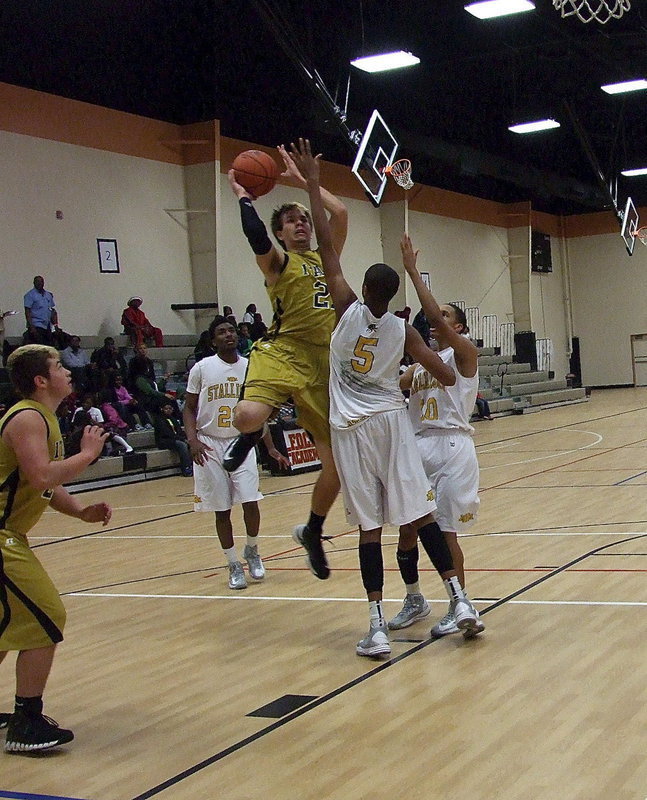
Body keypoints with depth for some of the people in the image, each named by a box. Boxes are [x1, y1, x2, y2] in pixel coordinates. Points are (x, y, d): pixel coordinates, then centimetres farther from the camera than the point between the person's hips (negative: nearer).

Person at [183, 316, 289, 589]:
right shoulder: (202, 368, -4)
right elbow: (189, 408, 1)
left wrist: (271, 449, 8)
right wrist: (193, 440, -15)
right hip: (210, 446, -2)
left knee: (250, 502, -10)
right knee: (222, 510, 2)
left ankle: (252, 551, 17)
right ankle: (233, 564, 16)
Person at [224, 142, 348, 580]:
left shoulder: (326, 258, 20)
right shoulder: (278, 261, 4)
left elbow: (341, 212, 13)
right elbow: (256, 235, -18)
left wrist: (302, 180, 19)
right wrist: (244, 198, -1)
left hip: (324, 363, 5)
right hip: (283, 353, -5)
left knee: (336, 464, 4)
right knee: (247, 416, -36)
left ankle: (313, 532, 28)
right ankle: (251, 437, 5)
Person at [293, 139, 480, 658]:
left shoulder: (349, 310, -7)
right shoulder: (403, 330, -2)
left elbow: (327, 247, -5)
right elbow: (446, 376, 0)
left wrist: (314, 186, -2)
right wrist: (447, 376, 25)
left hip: (352, 429, -1)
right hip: (392, 421, 2)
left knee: (370, 526, -3)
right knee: (420, 514, 6)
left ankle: (377, 626, -5)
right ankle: (458, 598, 4)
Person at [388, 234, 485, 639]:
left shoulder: (465, 352, -2)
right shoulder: (419, 365, 19)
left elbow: (437, 317, -18)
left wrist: (414, 272, -19)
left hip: (452, 447, -6)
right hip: (420, 446, 7)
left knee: (445, 530, -6)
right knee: (408, 528, 7)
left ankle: (460, 609, 7)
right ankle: (415, 600, 25)